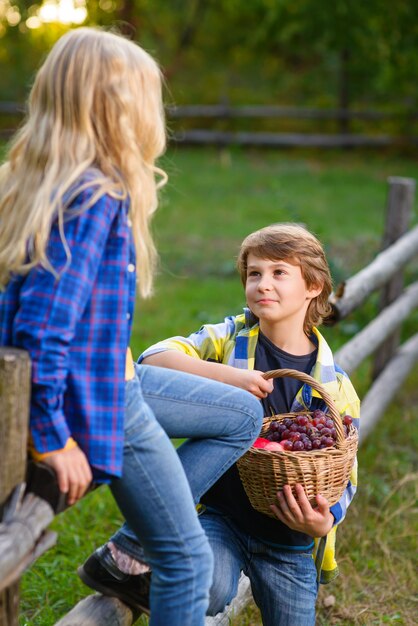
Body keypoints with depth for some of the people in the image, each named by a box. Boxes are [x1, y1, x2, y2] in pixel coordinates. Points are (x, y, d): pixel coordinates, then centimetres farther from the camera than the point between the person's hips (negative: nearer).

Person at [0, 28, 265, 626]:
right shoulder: (95, 199, -26)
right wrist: (52, 441, -20)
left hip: (109, 379, 9)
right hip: (95, 400, -9)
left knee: (242, 414, 21)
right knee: (188, 558, 4)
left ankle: (131, 548, 18)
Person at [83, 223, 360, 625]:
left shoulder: (334, 384, -2)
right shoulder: (229, 339, -3)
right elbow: (154, 359, -18)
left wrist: (325, 521, -22)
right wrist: (226, 375, -30)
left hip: (290, 540, 3)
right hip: (220, 513, -2)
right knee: (209, 591, -31)